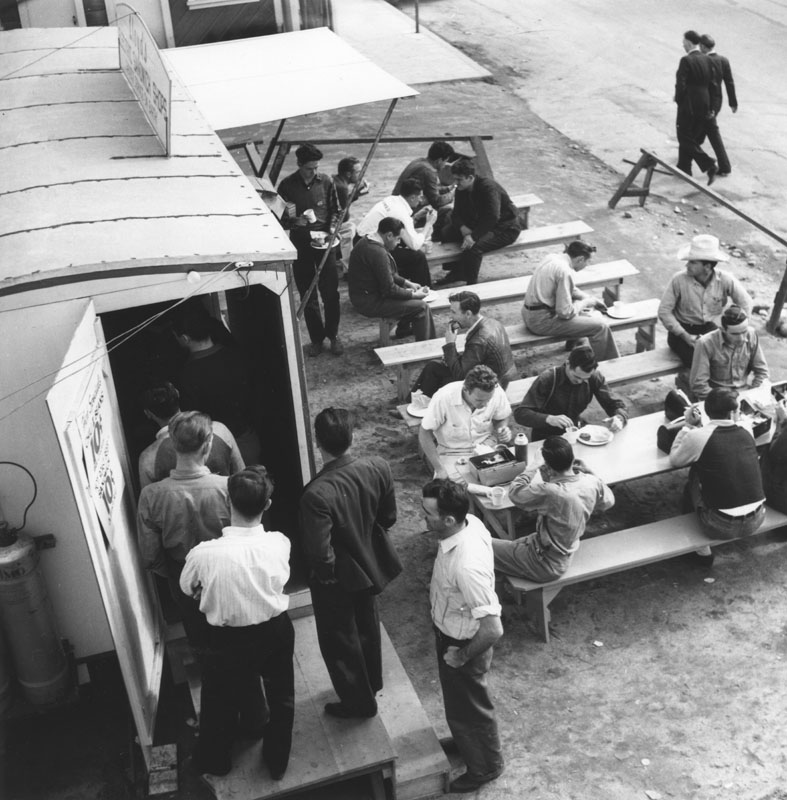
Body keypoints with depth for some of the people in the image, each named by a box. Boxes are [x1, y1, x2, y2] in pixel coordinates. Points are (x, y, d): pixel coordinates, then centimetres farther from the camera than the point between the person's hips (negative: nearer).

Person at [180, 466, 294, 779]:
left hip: (231, 640, -2)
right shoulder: (279, 543, -22)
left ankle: (215, 760, 52)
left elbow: (187, 589, -6)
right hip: (277, 630, 2)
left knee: (220, 701, 26)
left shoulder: (204, 554, -28)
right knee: (281, 695, 27)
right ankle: (277, 761, 48)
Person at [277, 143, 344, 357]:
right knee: (307, 295, 6)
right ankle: (316, 338, 19)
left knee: (330, 291, 1)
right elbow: (280, 218, -1)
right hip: (300, 244, 0)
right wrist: (295, 221, -20)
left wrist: (332, 228, -8)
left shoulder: (325, 181, -2)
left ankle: (333, 335, 18)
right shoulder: (287, 185, -6)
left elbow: (335, 209, 9)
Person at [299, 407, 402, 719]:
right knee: (367, 624, 30)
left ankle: (359, 701, 39)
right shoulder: (378, 467, -20)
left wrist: (324, 572, -9)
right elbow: (389, 517, -4)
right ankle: (372, 682, 54)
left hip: (337, 577, -6)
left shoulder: (317, 494, -37)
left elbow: (319, 553, -31)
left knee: (339, 640, 20)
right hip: (371, 565, 6)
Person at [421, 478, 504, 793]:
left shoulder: (466, 566, -42)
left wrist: (463, 656, -20)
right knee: (458, 700, 32)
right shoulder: (470, 522, -16)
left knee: (468, 705, 18)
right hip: (451, 631, 8)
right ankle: (465, 742, 58)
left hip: (461, 642, -8)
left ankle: (486, 765, 43)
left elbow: (493, 629, -37)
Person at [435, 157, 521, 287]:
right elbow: (456, 214, 0)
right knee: (445, 233, -3)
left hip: (505, 228, -9)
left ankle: (471, 285, -15)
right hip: (479, 223, 9)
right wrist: (464, 229, -22)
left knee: (473, 247, -34)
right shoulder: (461, 189, -3)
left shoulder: (488, 187, -27)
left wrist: (473, 237, -36)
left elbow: (492, 218, -34)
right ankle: (456, 272, 12)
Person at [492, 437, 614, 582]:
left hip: (547, 565, -8)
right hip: (567, 553, 8)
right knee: (510, 545, 25)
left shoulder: (550, 493, -36)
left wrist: (528, 472, -1)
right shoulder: (591, 482, -15)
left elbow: (515, 493, -18)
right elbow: (608, 502, 8)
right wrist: (589, 471, 7)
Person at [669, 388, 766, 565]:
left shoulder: (697, 437, -13)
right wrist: (698, 427, 12)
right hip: (756, 520, 4)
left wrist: (688, 426, 6)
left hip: (722, 528, -4)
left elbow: (674, 460, 5)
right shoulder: (746, 433, 0)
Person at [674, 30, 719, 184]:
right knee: (692, 138, 18)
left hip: (688, 106, -7)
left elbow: (680, 85, -20)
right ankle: (684, 168, 28)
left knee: (686, 139, 1)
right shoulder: (707, 60, 6)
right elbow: (712, 85, 8)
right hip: (704, 106, 7)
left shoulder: (686, 60, -16)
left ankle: (710, 166, -12)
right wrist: (711, 107, 13)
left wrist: (678, 100, -1)